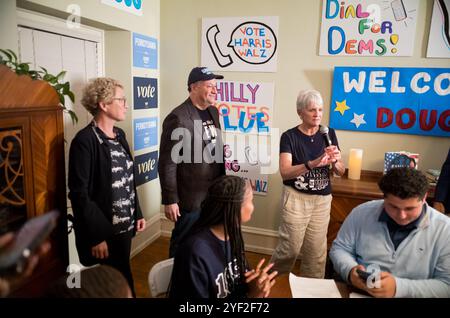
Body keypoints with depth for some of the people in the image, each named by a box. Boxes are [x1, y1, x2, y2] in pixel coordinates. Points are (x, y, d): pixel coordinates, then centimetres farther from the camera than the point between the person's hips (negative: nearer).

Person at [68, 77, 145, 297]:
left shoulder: (119, 135, 7)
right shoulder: (85, 140, -17)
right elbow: (79, 194, -18)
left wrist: (137, 214, 12)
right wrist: (96, 236, -17)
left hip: (124, 226, 7)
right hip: (101, 232, -7)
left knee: (123, 280, 19)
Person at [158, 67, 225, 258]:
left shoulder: (213, 112, 8)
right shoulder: (178, 118, -17)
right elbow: (167, 164, -17)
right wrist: (169, 200, -16)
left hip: (214, 195, 8)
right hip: (190, 198, -7)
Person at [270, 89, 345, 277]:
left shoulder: (329, 134, 3)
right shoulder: (289, 136, -8)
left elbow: (341, 172, 5)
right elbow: (284, 172, -20)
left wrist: (335, 161, -18)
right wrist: (313, 164, -33)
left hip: (323, 199, 4)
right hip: (296, 198, -4)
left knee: (317, 251, 9)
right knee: (290, 248, 2)